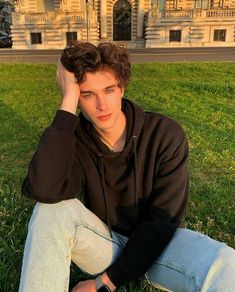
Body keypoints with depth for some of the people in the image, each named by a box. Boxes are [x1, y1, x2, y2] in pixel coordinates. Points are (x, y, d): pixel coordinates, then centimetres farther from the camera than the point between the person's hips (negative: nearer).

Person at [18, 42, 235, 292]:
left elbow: (163, 219, -17)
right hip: (104, 242, 1)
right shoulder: (74, 140, -13)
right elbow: (43, 189, -35)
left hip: (155, 242, 0)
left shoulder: (166, 135, -17)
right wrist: (68, 101, -31)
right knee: (51, 210, -28)